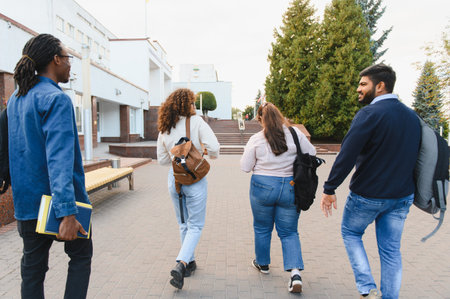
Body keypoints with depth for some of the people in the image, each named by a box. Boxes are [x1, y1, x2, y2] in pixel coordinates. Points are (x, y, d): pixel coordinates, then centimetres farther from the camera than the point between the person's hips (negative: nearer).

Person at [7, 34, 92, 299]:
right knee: (81, 257, 13)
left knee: (33, 267, 15)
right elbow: (59, 157, -27)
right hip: (61, 200, -7)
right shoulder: (56, 99, -17)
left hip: (27, 199, 7)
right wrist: (67, 212, -30)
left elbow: (11, 150, 17)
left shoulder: (15, 99, 10)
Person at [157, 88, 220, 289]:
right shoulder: (196, 122, -10)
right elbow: (214, 148, -17)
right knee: (195, 226, 7)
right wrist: (208, 153, 4)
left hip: (174, 178, 5)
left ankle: (189, 262, 32)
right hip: (195, 178, -5)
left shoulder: (164, 128, 4)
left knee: (184, 224, 20)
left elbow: (162, 159, 9)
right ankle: (181, 264, -7)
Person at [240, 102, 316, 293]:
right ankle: (295, 271, -2)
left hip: (263, 186, -1)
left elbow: (245, 167, -3)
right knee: (289, 232, 13)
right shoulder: (295, 133, -6)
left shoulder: (256, 139, -8)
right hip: (290, 188, 1)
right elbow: (311, 153, 4)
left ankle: (262, 264, 36)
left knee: (262, 228, 19)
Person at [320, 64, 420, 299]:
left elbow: (346, 156, -22)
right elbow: (415, 156, 14)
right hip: (402, 196, 6)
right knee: (391, 249, 15)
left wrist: (329, 189, -16)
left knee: (350, 233, 17)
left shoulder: (369, 114, -17)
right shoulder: (411, 116, 7)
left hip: (368, 195, -6)